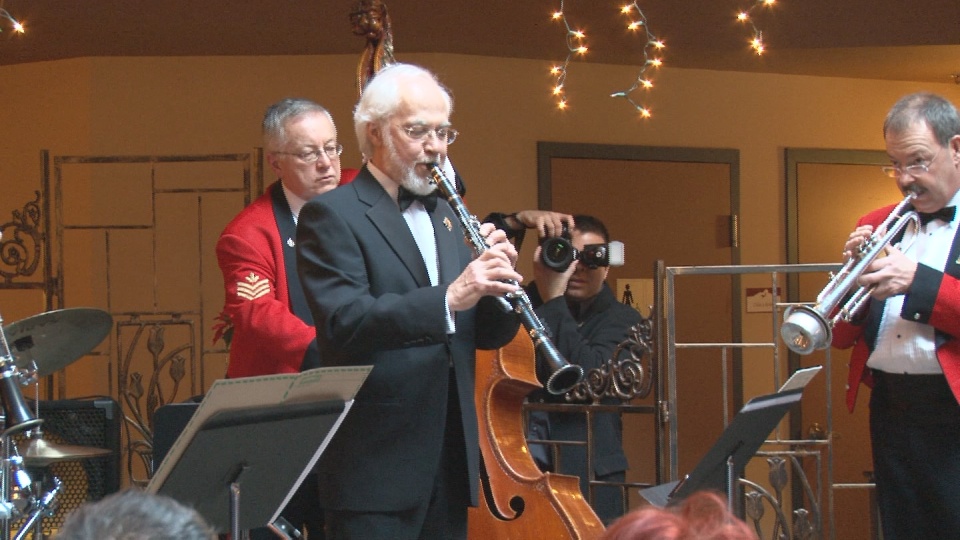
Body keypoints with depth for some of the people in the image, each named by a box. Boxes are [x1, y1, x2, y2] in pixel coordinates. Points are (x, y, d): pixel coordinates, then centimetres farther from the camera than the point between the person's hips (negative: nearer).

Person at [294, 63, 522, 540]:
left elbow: (488, 335, 16)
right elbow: (344, 322, -21)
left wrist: (500, 282, -5)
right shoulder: (331, 216, -6)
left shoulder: (444, 216, 18)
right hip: (377, 467, -7)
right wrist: (449, 298, -29)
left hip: (450, 463, 7)